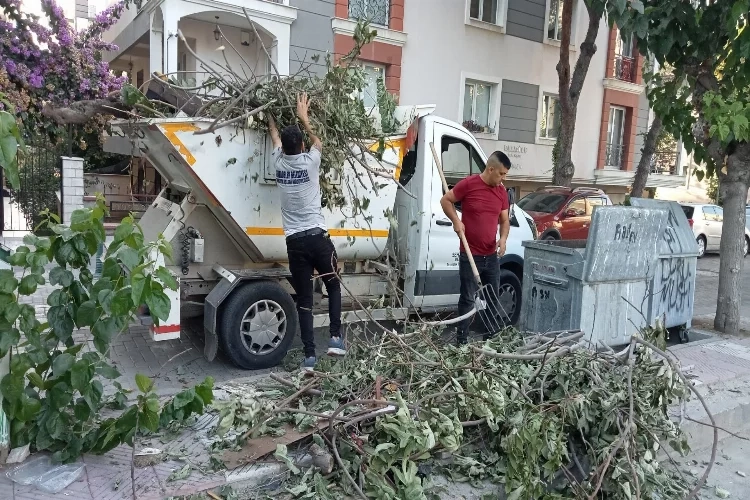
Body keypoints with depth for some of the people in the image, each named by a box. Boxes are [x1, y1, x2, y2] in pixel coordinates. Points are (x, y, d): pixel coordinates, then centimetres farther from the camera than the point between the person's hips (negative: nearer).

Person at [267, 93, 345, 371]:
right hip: (317, 237, -2)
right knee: (333, 286, 19)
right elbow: (318, 142, 21)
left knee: (304, 299, 6)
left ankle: (309, 354, 6)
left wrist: (270, 113, 41)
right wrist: (303, 117, 32)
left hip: (294, 242, 2)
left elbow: (275, 136, 26)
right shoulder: (310, 161, -3)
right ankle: (335, 337, 12)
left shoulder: (279, 162, 4)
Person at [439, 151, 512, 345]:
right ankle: (461, 339, 10)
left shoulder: (502, 192, 6)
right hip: (470, 255, -6)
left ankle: (491, 337, 28)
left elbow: (505, 220, 13)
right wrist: (456, 221, -16)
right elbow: (445, 200, -2)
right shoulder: (469, 184, -11)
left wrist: (503, 238, -6)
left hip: (492, 256, 6)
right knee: (468, 299, 0)